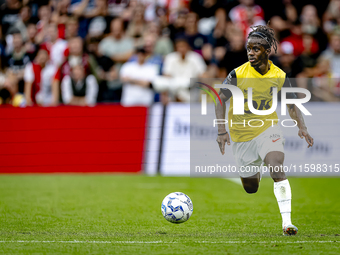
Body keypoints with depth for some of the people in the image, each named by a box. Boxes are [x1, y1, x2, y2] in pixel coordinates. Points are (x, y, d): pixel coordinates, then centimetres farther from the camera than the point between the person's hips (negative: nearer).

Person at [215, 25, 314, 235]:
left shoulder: (279, 77, -9)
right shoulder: (238, 74, -16)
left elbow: (292, 105, 3)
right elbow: (221, 99, -10)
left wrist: (302, 128, -13)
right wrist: (222, 130, -21)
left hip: (268, 129, 0)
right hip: (241, 133, 0)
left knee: (278, 169, -27)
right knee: (251, 189, 10)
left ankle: (287, 222, -26)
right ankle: (255, 173, 51)